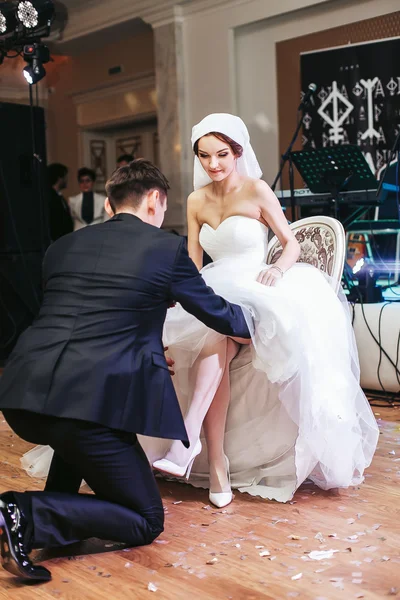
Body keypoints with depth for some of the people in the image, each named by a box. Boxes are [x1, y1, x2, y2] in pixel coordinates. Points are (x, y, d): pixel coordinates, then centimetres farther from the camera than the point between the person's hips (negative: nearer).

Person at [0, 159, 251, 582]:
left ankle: (58, 503, 24)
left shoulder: (62, 246, 21)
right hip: (94, 401, -6)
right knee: (146, 522, 10)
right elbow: (219, 314, 21)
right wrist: (256, 321, 44)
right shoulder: (167, 248, 7)